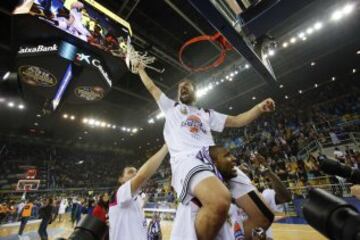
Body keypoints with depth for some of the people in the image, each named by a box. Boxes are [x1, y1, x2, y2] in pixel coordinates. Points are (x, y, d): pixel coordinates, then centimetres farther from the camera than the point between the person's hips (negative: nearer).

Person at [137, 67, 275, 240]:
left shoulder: (207, 114, 32)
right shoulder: (171, 107, 27)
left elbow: (237, 121, 27)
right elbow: (151, 87, 34)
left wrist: (259, 108, 12)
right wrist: (140, 69, 50)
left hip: (214, 161, 5)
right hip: (186, 160, -4)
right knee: (219, 202, -36)